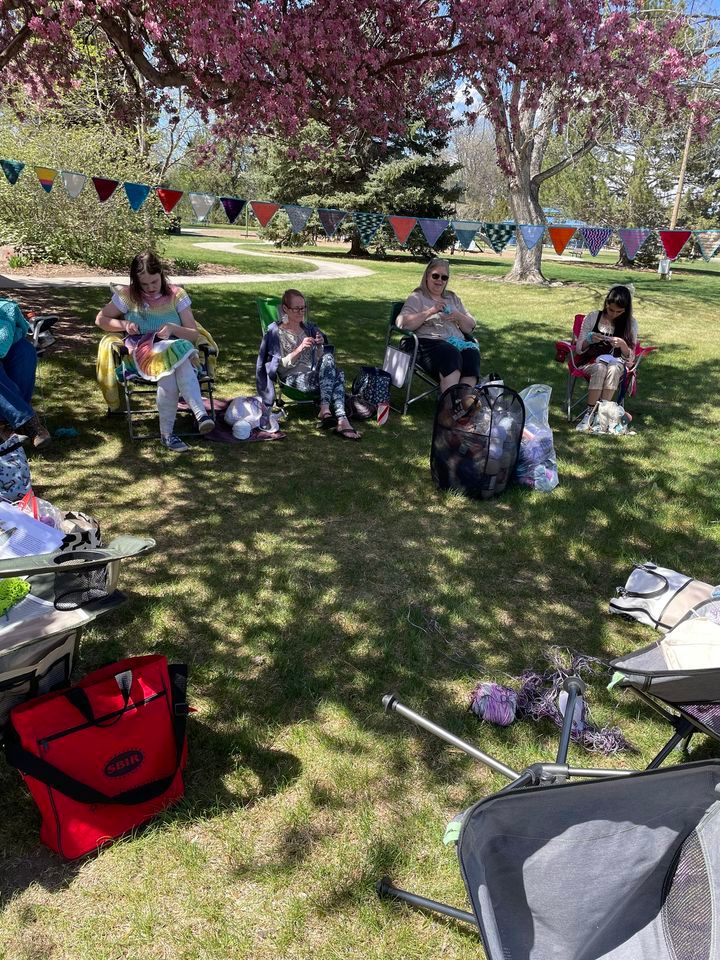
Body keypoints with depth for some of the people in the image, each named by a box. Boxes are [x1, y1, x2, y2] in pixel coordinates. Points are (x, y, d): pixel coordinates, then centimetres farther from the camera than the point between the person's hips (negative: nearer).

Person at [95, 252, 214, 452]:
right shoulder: (128, 295, 8)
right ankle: (200, 413, -42)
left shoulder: (176, 295, 7)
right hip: (143, 352, -1)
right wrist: (124, 324, -4)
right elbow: (100, 319, 15)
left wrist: (173, 328, -17)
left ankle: (167, 433, -44)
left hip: (176, 351, 1)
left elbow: (194, 335, 3)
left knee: (170, 372, -38)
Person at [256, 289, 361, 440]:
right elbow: (280, 366, -6)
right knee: (334, 377, -31)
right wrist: (299, 349, -19)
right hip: (293, 378, -5)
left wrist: (320, 345, -6)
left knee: (333, 366, -29)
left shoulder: (308, 328, 18)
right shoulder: (275, 332, 3)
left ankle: (325, 409, -41)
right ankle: (341, 421, -41)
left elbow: (319, 359, 16)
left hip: (315, 375, 5)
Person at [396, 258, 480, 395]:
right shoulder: (417, 297, 10)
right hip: (429, 342, -4)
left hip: (458, 342, 5)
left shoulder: (453, 297, 25)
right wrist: (430, 312, -12)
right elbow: (402, 323, -7)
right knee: (450, 354, -37)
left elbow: (470, 327, 23)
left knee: (472, 354, -30)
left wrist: (459, 317, 1)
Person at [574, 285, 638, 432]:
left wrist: (622, 345, -22)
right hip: (590, 362, 0)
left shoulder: (630, 323, 0)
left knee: (614, 369, -36)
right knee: (600, 368, -36)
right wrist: (589, 340, -20)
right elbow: (578, 349, 1)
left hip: (617, 363, 1)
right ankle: (589, 413, -37)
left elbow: (630, 358, -1)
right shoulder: (593, 317, -2)